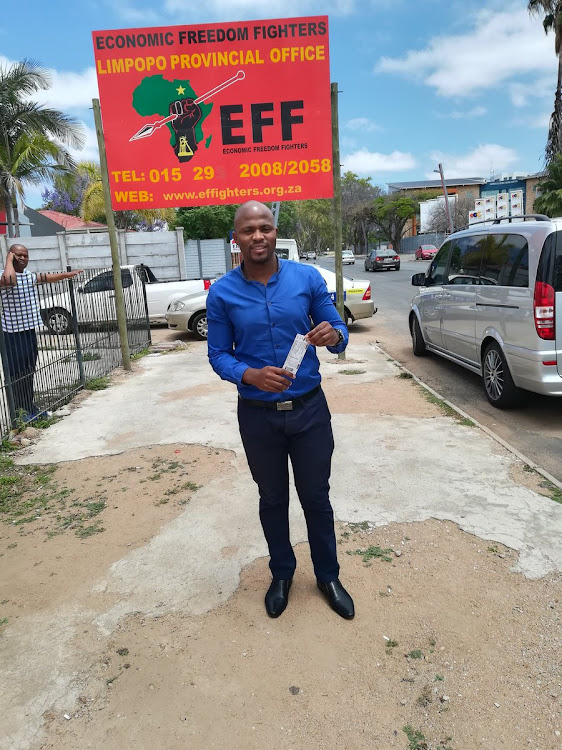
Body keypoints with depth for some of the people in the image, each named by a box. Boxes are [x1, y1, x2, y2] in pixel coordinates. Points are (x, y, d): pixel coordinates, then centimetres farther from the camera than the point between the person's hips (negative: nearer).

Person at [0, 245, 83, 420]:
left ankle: (29, 406, 29)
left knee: (29, 373, 17)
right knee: (17, 374, -3)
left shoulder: (29, 276, 11)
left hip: (30, 331, 8)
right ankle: (21, 411, 5)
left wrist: (66, 275, 39)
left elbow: (46, 278, 32)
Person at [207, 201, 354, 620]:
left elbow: (339, 331, 1)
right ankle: (282, 573, 41)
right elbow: (218, 355, -3)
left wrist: (334, 336, -24)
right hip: (258, 415, 0)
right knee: (273, 499, 18)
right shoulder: (222, 293, -7)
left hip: (309, 408, 0)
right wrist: (251, 375, -23)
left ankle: (328, 575, 36)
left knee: (317, 497, 13)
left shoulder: (307, 278, -6)